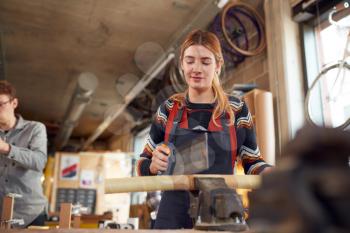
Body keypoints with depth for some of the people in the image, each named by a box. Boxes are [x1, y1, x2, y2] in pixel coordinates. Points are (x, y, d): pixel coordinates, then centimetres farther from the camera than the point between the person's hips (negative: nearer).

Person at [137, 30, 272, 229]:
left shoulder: (237, 109, 0)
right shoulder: (168, 110, 3)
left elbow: (253, 163, 5)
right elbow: (143, 165, 8)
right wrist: (153, 165, -14)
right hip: (173, 217, 1)